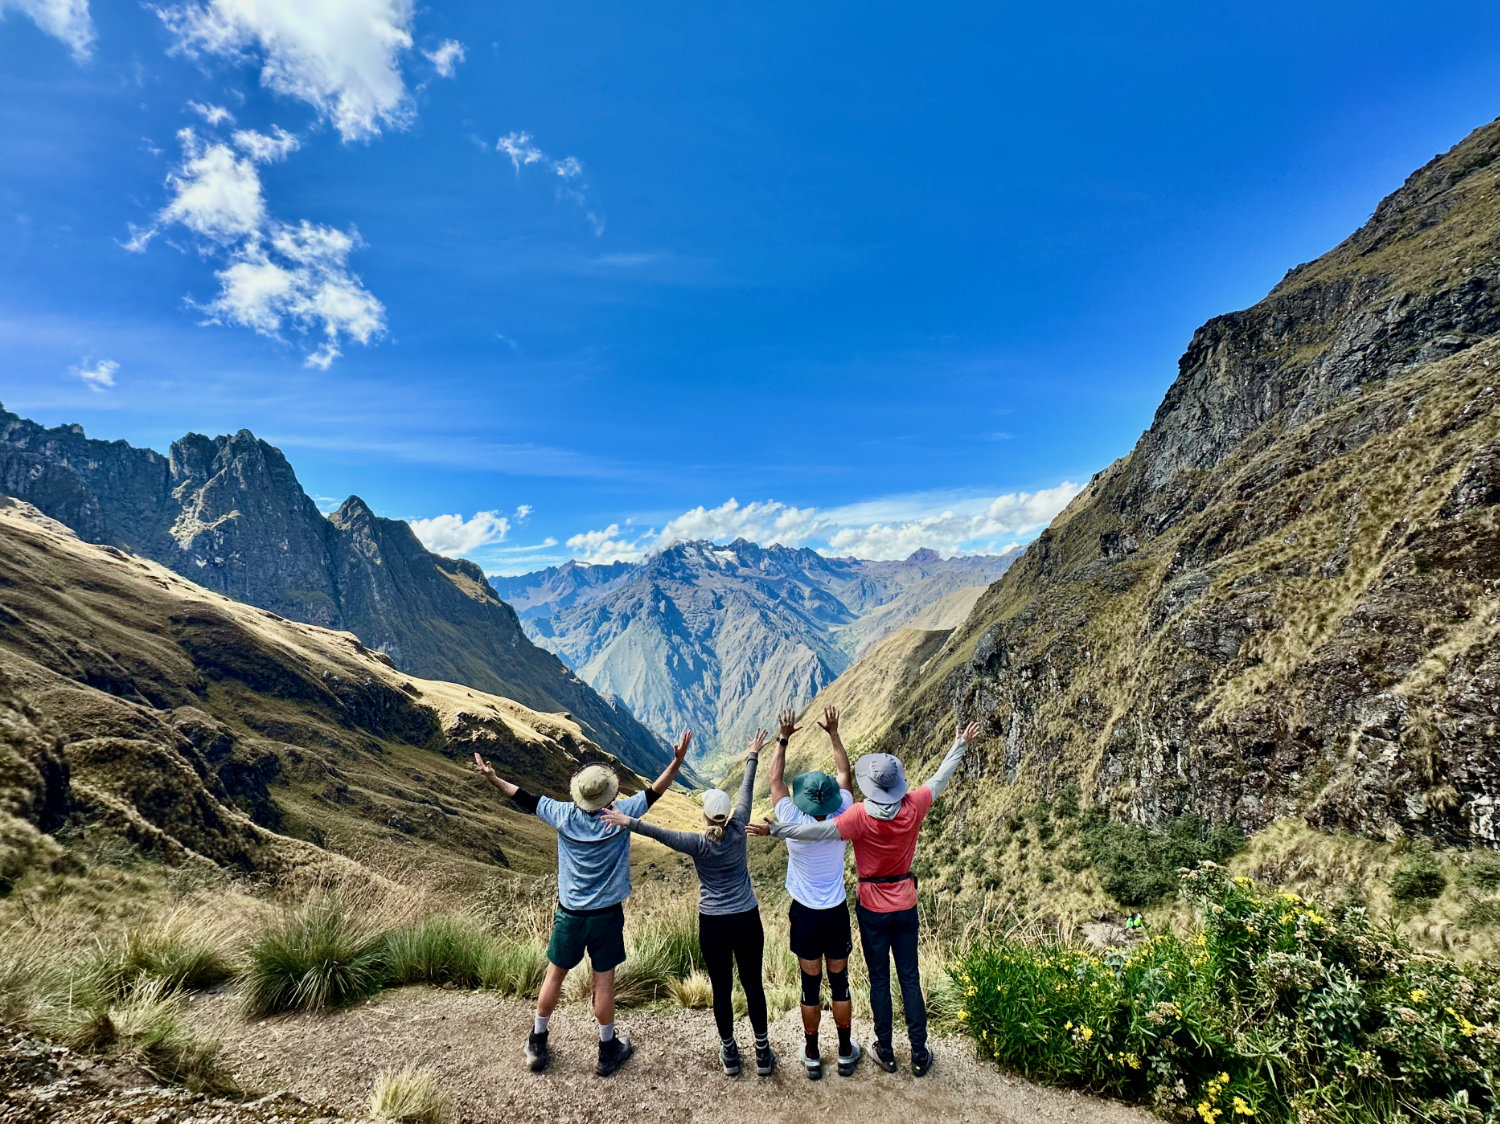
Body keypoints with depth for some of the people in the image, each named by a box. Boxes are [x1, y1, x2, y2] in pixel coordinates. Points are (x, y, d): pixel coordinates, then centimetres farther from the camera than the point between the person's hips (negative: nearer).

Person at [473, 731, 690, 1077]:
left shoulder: (564, 815, -12)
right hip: (607, 915, -1)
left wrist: (492, 778, 8)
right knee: (604, 982, 10)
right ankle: (608, 1051, 25)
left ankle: (537, 1045, 33)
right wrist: (678, 760, -8)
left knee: (554, 974, 18)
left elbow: (525, 798, -1)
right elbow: (654, 792, -9)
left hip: (569, 914, 2)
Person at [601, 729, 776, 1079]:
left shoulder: (699, 844, -16)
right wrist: (753, 755, 8)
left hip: (713, 924, -1)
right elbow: (746, 791, -2)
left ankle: (729, 1054, 28)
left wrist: (628, 821, -20)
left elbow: (660, 833, -23)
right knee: (753, 985, 14)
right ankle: (763, 1054, 24)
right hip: (747, 920, 2)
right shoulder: (738, 831, -11)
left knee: (722, 989, 14)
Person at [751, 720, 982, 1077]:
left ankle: (885, 1053, 26)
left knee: (879, 979, 13)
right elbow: (940, 779, 1)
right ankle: (920, 1054, 24)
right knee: (910, 977, 14)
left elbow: (820, 830, -33)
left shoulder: (862, 816, -23)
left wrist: (775, 830, -27)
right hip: (906, 905, 3)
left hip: (873, 908, -3)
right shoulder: (913, 807, -14)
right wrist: (960, 745, 14)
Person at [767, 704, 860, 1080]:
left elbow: (775, 779, -10)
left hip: (805, 914, -1)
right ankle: (846, 1054, 30)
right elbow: (846, 776, -3)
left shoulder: (794, 825, -21)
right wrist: (833, 733, 0)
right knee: (840, 984, 16)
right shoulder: (841, 823, -17)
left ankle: (812, 1057, 27)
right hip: (837, 912, 1)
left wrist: (783, 738, -7)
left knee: (811, 987, 13)